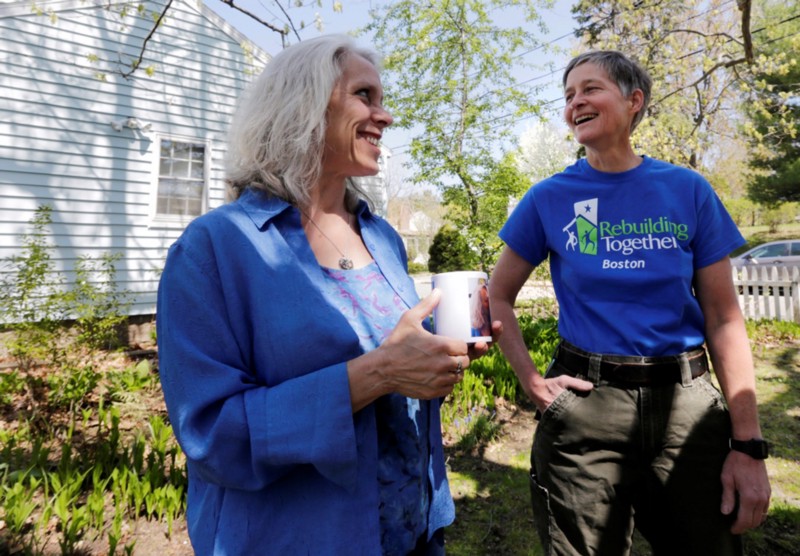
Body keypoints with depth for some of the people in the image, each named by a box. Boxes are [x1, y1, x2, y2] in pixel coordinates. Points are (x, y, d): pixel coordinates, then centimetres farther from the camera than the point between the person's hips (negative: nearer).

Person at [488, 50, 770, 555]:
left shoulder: (689, 191, 0)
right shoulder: (548, 199, -1)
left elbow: (724, 320, 0)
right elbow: (499, 297, 6)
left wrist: (749, 444, -4)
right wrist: (532, 381, -6)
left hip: (688, 405, 2)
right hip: (584, 405, -1)